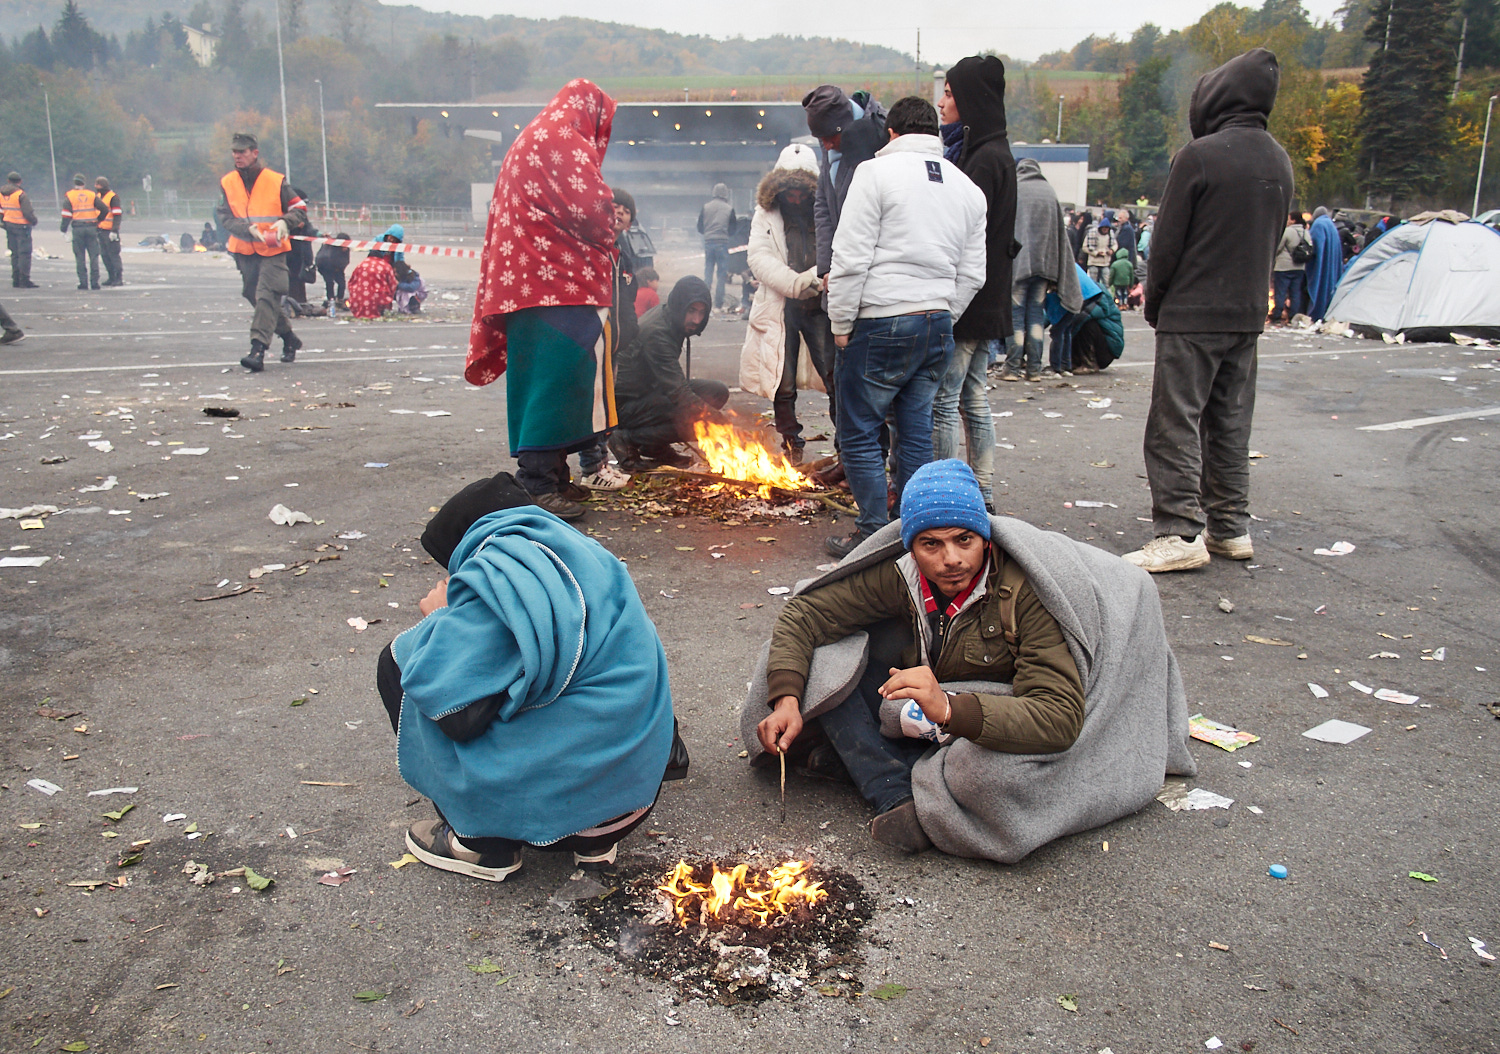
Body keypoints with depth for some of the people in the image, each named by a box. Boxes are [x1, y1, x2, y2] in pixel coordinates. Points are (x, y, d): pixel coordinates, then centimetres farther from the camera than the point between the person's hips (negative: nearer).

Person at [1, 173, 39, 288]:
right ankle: (24, 281, -9)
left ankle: (16, 279, 13)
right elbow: (28, 212, -17)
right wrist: (34, 221, 0)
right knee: (24, 253, -5)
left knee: (15, 253, 13)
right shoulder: (20, 194, -15)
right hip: (21, 226, -7)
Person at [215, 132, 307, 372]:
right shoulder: (227, 183, 6)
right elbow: (223, 216, 1)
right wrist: (248, 229, -16)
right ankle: (289, 339, 29)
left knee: (266, 297, -17)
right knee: (256, 297, 11)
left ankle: (258, 350, -23)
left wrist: (284, 222, -18)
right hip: (244, 251, 5)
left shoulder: (276, 181, -2)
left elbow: (299, 208, 2)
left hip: (273, 251, -5)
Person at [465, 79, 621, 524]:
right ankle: (537, 484, -14)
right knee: (556, 377, -12)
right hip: (560, 284, -10)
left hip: (526, 281, 10)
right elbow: (592, 209, -16)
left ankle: (549, 478, 18)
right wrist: (609, 234, 5)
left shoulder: (527, 142, 25)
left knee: (543, 381, 12)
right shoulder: (565, 142, -7)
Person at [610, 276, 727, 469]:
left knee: (717, 392, -4)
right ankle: (628, 439, -10)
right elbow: (680, 395, -34)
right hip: (626, 404, -10)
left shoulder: (669, 320, 3)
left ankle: (657, 447, 3)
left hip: (651, 392, 10)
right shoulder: (656, 332, -26)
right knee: (697, 421, -28)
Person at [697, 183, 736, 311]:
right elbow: (732, 230, 2)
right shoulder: (729, 208, -2)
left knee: (708, 272, 10)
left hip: (708, 242, 3)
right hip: (722, 242, -3)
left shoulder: (705, 206, 3)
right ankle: (718, 305, 0)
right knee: (722, 273, 2)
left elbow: (700, 228, 6)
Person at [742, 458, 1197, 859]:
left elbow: (1061, 716, -36)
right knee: (828, 656, -16)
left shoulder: (1025, 593, -28)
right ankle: (899, 798, -21)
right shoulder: (899, 575, -16)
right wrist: (788, 699, -25)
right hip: (918, 718, 5)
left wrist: (948, 708, -50)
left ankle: (857, 759, -17)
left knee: (999, 769, -40)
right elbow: (803, 613, -9)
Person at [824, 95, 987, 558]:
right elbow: (972, 274, 15)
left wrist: (841, 325, -3)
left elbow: (852, 258, -10)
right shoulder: (968, 187, 15)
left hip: (883, 324, -6)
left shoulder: (877, 172, -4)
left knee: (858, 432, 4)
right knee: (916, 431, 13)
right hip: (938, 324, 7)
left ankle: (875, 533, 7)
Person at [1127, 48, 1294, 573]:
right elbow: (1273, 238, 16)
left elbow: (1168, 241, -10)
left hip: (1192, 314, -7)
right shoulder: (1279, 161, 11)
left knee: (1175, 425, -3)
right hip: (1248, 314, 8)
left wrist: (1154, 305, 2)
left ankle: (1180, 534, -4)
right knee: (1230, 424, 14)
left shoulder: (1199, 156, -13)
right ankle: (1230, 527, 20)